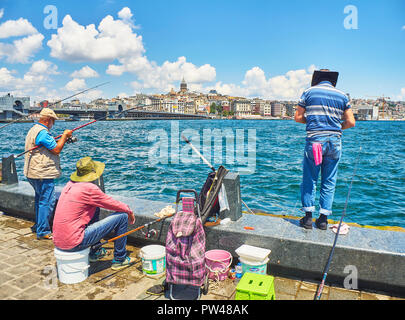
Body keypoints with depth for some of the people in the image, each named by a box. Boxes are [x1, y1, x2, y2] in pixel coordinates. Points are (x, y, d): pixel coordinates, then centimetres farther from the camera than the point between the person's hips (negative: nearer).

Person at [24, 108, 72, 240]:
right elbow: (56, 149, -19)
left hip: (33, 173, 11)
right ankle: (43, 231, -1)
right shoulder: (43, 132, -18)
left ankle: (38, 226, 32)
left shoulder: (33, 130, 17)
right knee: (47, 201, -6)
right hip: (43, 174, -11)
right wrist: (65, 135, -8)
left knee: (40, 199, 21)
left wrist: (63, 139, 15)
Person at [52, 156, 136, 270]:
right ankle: (119, 259, 12)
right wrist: (129, 211, 13)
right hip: (74, 243, -9)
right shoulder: (89, 188, -17)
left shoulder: (70, 184, 9)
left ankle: (95, 252, 35)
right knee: (122, 216, -5)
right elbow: (114, 205, -7)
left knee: (95, 208, 28)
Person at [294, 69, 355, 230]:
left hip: (314, 140, -2)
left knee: (309, 179, 7)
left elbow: (298, 117, 4)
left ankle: (308, 217, 8)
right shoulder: (342, 95, 10)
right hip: (334, 141, 2)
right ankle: (323, 218, 13)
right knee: (329, 181, 9)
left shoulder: (309, 92, 5)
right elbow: (351, 122, 7)